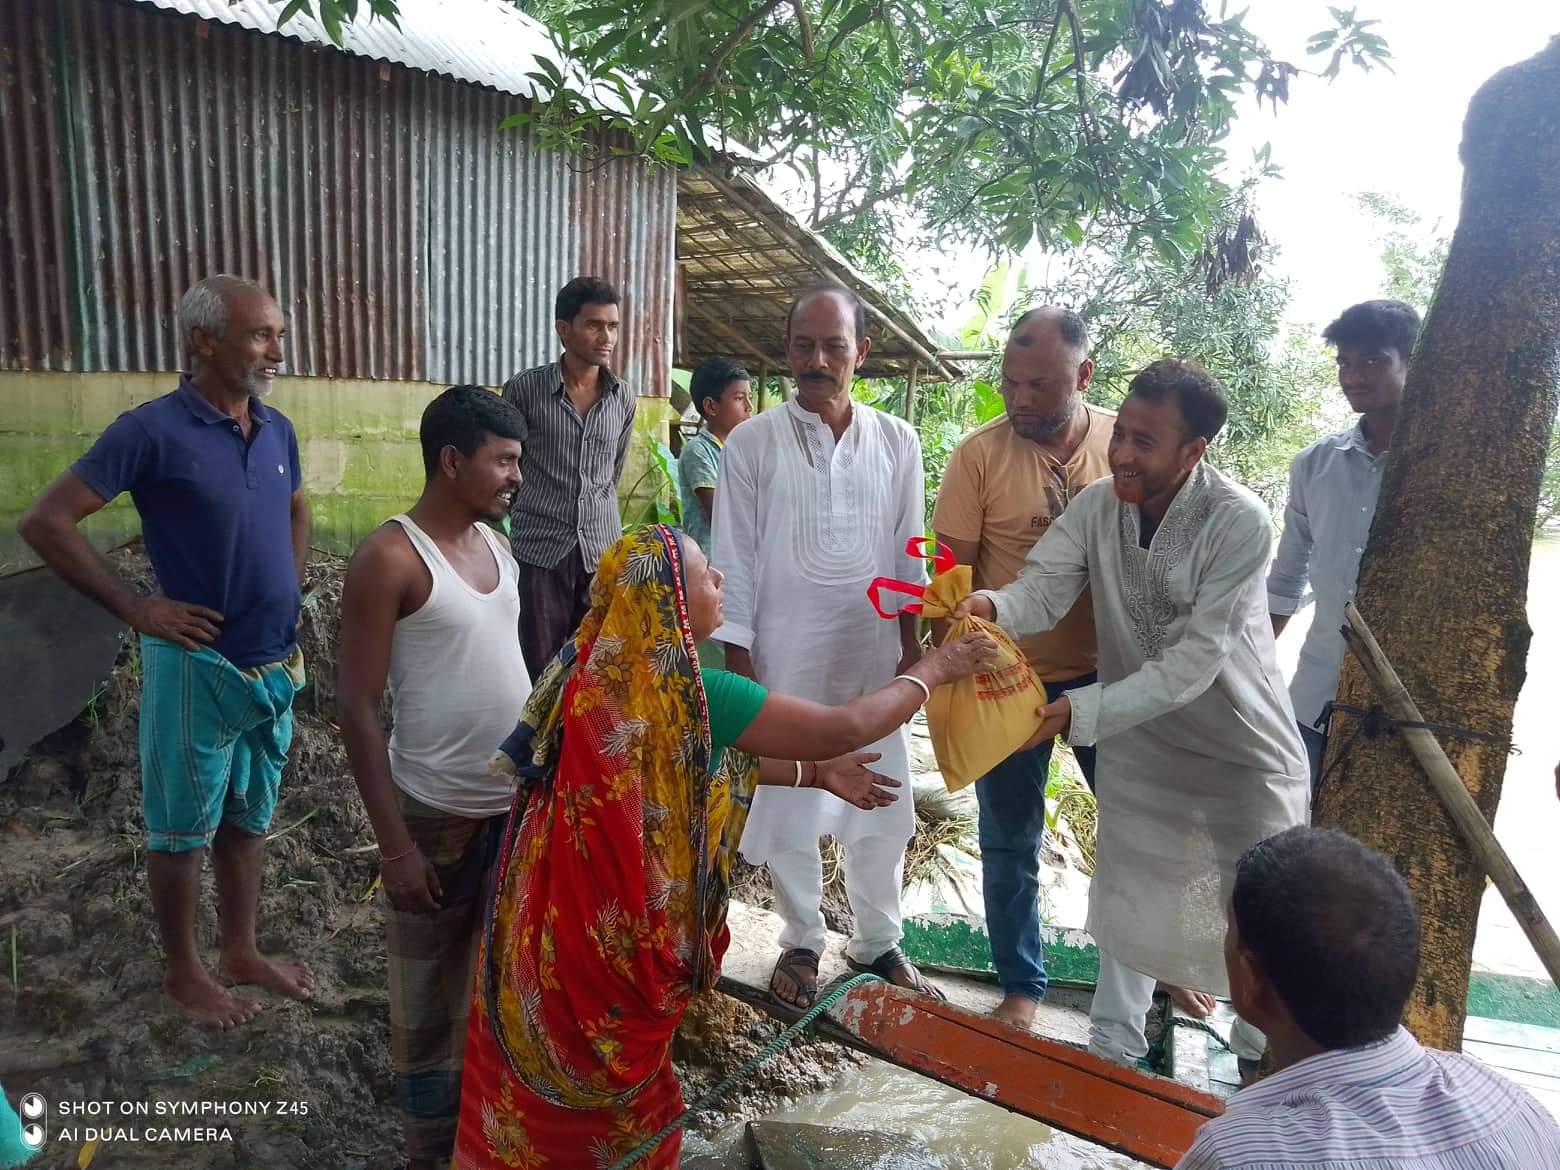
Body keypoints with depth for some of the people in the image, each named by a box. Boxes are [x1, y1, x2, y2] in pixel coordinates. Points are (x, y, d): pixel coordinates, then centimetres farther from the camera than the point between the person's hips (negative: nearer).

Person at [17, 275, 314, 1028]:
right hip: (197, 666, -6)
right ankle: (183, 972, 29)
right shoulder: (153, 430, -16)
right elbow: (45, 523, -14)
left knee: (248, 817, 18)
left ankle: (242, 953, 35)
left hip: (275, 665, 6)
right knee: (183, 828, 11)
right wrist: (136, 609, -14)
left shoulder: (277, 430, 3)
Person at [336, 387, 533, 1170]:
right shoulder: (389, 559, -16)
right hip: (438, 816, -6)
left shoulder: (495, 542, 6)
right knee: (431, 998, 12)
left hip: (519, 801, 7)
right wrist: (394, 843, -17)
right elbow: (357, 708, -15)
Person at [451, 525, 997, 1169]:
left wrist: (812, 774, 14)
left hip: (564, 905, 8)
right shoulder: (687, 692, -27)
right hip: (614, 924, -7)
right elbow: (843, 730, -21)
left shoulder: (607, 666, -2)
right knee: (614, 1086, 17)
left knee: (542, 1078, 26)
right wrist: (933, 670, -6)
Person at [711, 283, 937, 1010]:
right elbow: (734, 559, -4)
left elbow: (908, 553, 6)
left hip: (874, 655, 2)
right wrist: (737, 658, -6)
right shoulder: (752, 444, -6)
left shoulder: (897, 442, 1)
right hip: (786, 657, -2)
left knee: (882, 805, 12)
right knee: (787, 805, 11)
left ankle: (878, 941, 33)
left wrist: (913, 644, 5)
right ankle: (801, 943, 31)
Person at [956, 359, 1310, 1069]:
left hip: (1241, 749, -4)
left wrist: (1082, 712, -37)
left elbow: (1195, 660, -29)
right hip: (1137, 739, 4)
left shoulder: (1238, 522, -26)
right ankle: (1115, 1043, 38)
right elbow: (1044, 589, -20)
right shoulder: (1097, 505, -11)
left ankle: (1263, 1056, 39)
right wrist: (993, 606, -43)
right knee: (1126, 894, 16)